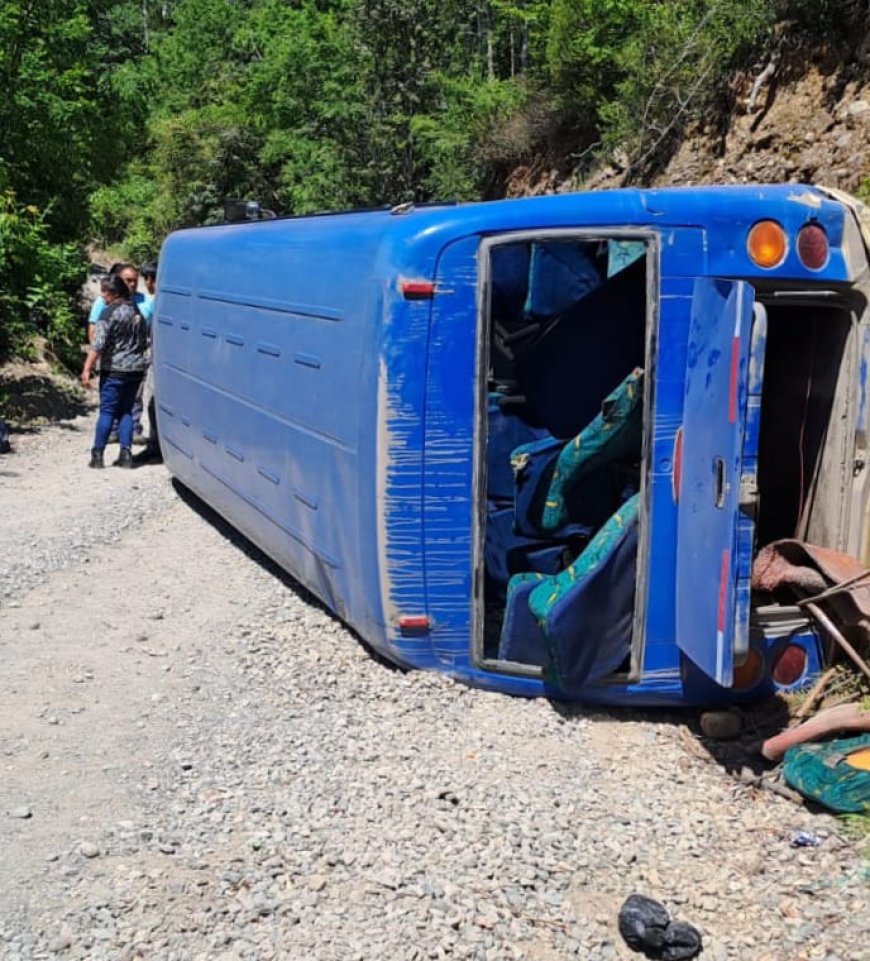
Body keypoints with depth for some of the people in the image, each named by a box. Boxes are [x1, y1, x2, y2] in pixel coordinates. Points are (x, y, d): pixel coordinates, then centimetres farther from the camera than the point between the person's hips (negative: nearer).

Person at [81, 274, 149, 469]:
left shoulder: (109, 312, -11)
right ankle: (126, 455, 6)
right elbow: (144, 342, 19)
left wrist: (87, 369, -17)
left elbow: (98, 344, -17)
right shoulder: (135, 311, 11)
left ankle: (97, 455, 0)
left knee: (107, 411, -1)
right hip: (136, 368, 6)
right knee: (126, 411, 11)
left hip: (115, 370, -6)